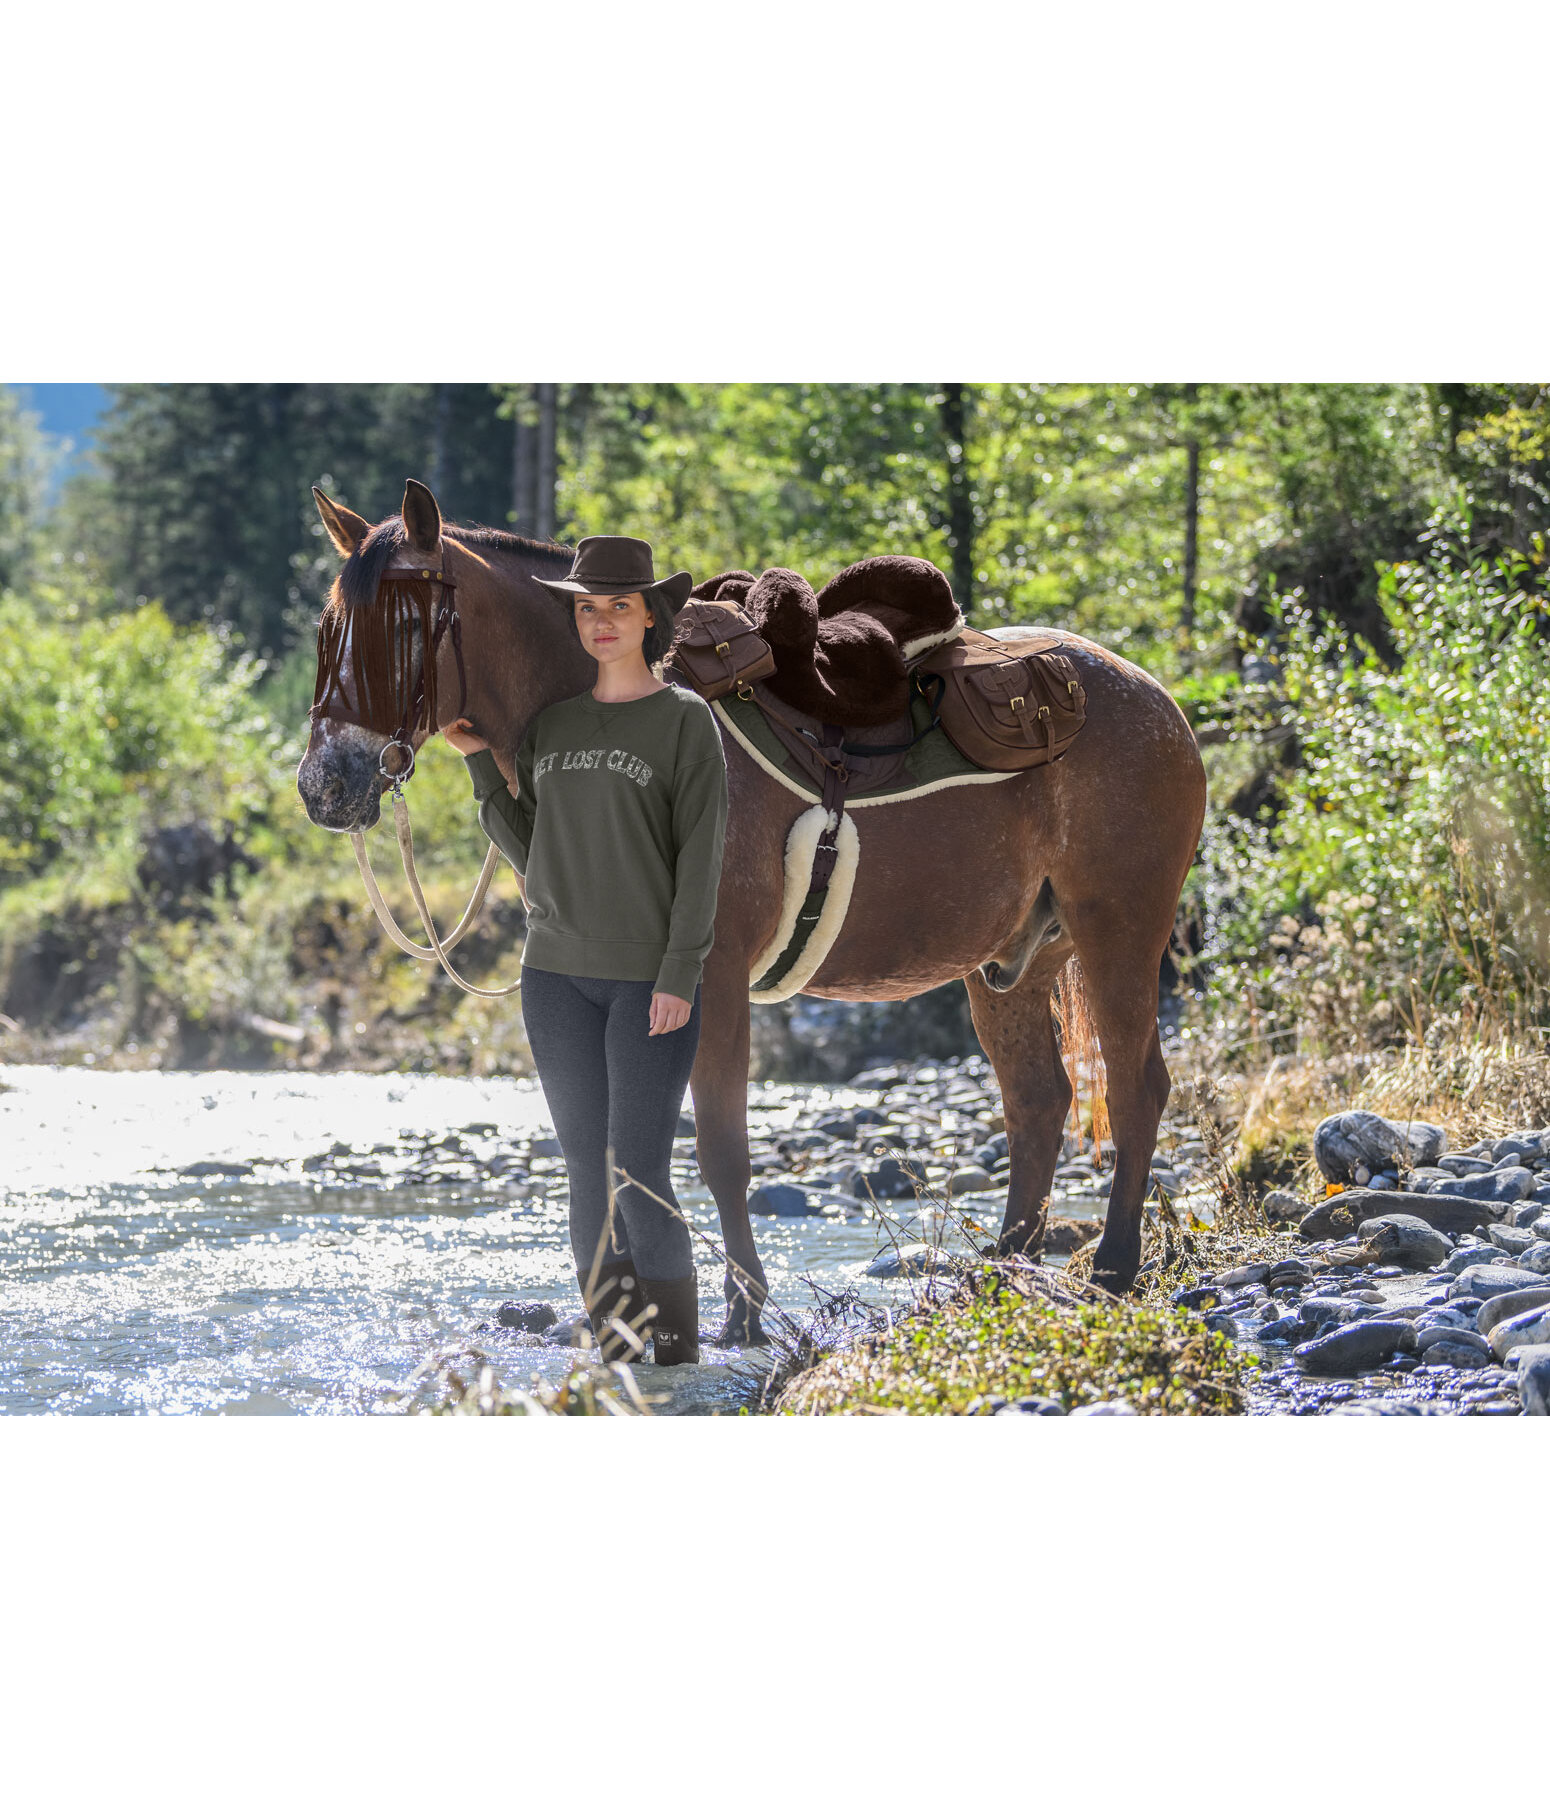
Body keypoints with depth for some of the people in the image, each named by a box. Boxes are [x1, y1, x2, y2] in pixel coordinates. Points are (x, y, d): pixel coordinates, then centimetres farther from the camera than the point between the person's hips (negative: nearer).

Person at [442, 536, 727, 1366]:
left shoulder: (685, 721, -3)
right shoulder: (549, 725, 11)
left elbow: (700, 853, -7)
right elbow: (529, 851, 14)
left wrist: (680, 975, -14)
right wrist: (480, 763, 6)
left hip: (650, 978, -5)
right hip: (557, 974, 5)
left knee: (641, 1174, -9)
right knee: (588, 1173, 7)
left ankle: (679, 1355, 1)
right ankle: (614, 1355, 13)